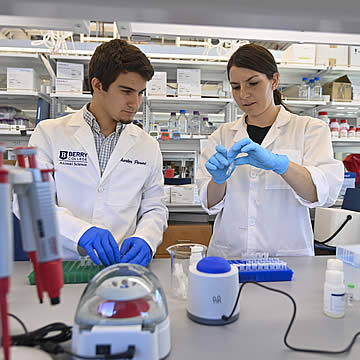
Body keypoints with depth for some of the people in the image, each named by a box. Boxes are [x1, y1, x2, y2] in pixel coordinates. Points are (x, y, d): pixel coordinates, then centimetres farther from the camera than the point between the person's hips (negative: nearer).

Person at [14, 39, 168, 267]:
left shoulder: (149, 146, 9)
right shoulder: (49, 133, 2)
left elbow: (155, 208, 11)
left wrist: (144, 240, -9)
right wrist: (81, 230, -20)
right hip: (61, 265, -1)